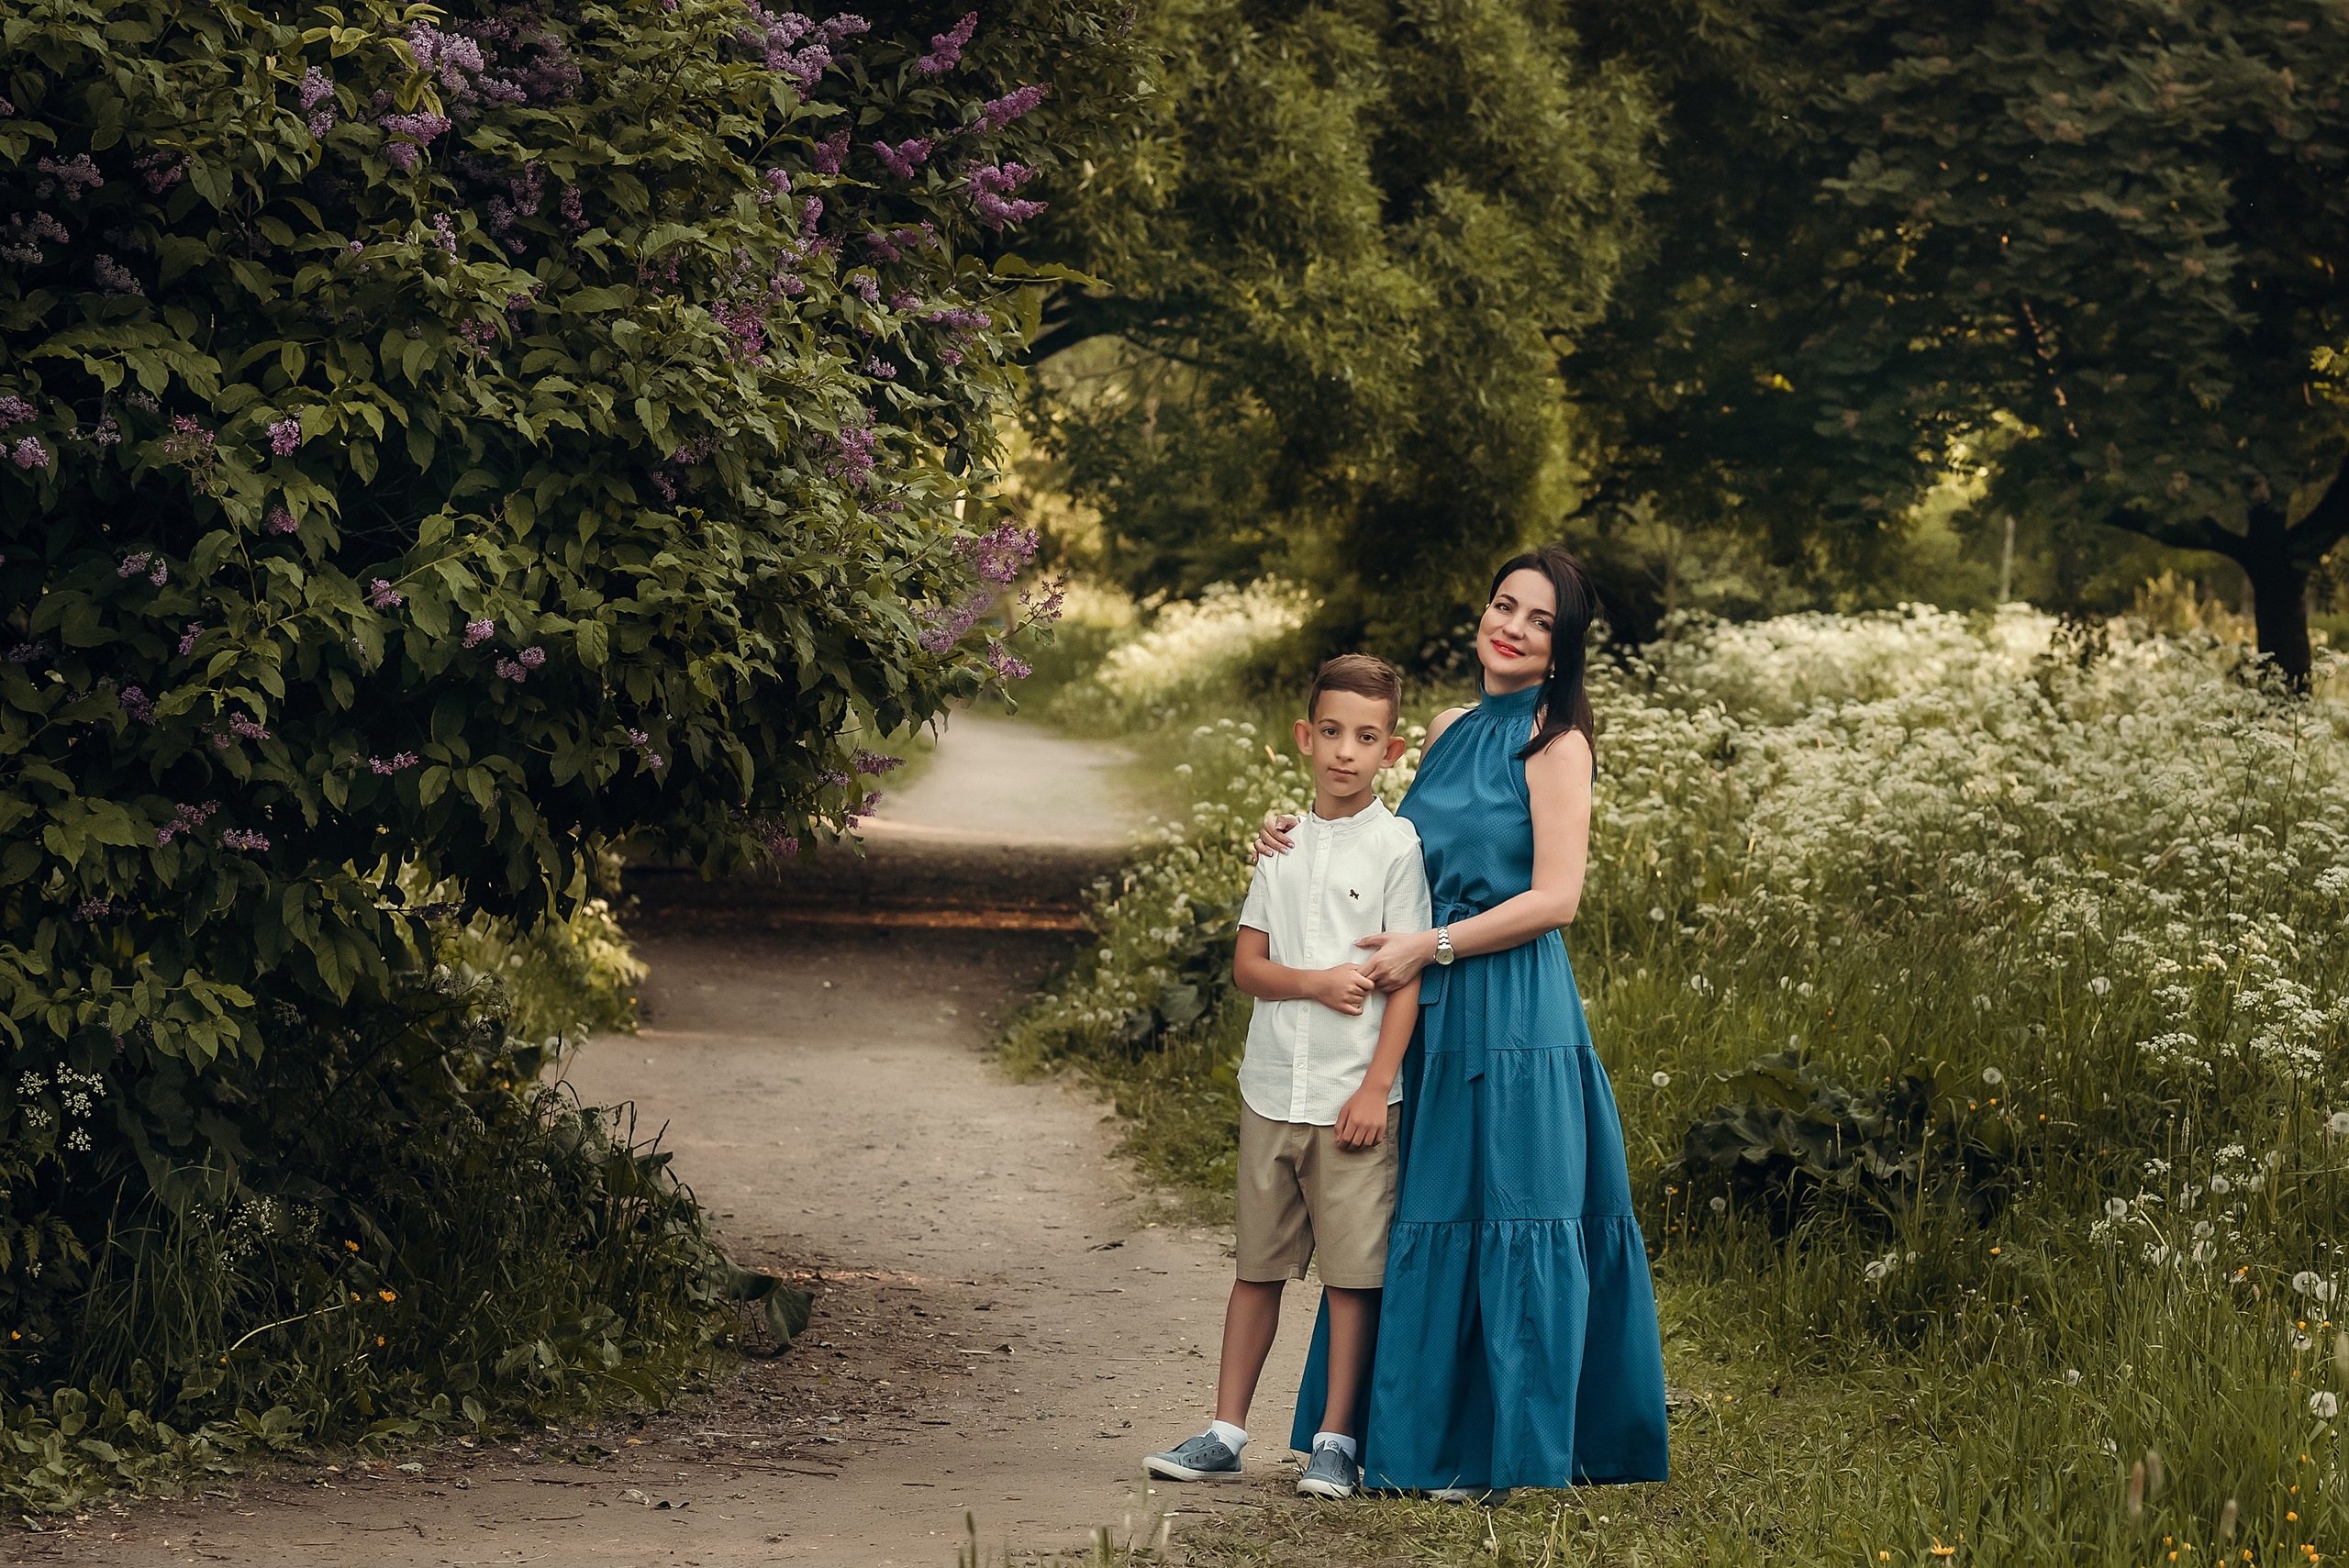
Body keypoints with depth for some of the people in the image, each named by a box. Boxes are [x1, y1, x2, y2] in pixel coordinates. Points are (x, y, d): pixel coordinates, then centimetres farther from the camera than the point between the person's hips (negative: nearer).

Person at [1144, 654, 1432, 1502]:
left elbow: (1406, 978, -6)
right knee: (1258, 1264, 10)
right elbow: (1247, 963, 8)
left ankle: (1333, 1441, 8)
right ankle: (1225, 1433, 15)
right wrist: (1315, 981, -12)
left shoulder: (1396, 844, -4)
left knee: (1351, 1271, 0)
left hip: (1353, 1097, -4)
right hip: (1272, 1088, 4)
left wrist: (1377, 1086, -11)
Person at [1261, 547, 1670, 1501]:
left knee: (1508, 1223, -4)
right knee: (1423, 1221, 10)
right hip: (1429, 1012, 7)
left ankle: (1503, 1452, 1)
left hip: (1513, 1018, -7)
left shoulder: (1554, 741, -6)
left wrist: (1430, 948, -15)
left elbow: (1553, 898, -14)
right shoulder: (1449, 730, 14)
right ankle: (1421, 1436, 18)